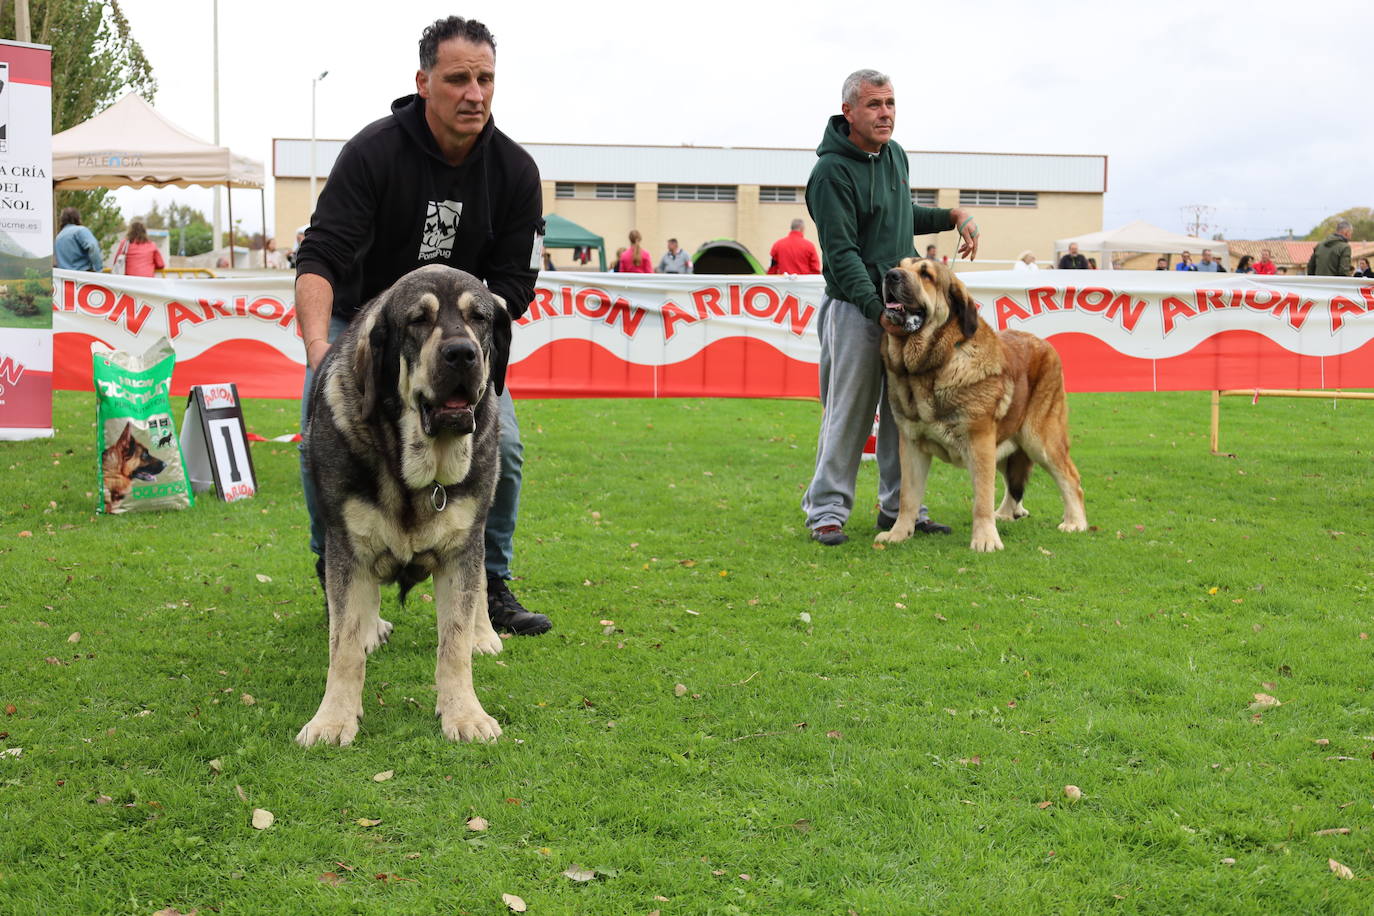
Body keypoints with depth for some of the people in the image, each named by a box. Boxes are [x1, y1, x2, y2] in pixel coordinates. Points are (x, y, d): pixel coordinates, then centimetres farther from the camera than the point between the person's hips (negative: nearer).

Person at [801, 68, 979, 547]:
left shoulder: (895, 154, 12)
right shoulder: (832, 171, -14)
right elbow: (841, 252, -19)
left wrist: (953, 215, 15)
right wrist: (877, 308, -26)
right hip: (855, 308, -7)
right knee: (849, 414, -4)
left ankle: (899, 508, 18)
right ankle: (826, 511, 7)